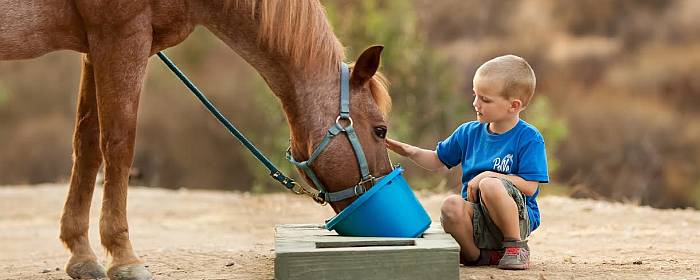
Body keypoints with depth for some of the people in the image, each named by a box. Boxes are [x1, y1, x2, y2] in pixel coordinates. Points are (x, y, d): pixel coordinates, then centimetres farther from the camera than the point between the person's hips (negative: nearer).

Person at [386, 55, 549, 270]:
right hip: (478, 219, 4)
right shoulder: (469, 133, 10)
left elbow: (530, 186, -13)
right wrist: (412, 152, 5)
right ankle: (475, 255, -7)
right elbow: (439, 161, 23)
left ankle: (516, 245, -13)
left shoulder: (529, 138, -6)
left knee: (490, 185, -35)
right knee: (451, 206, -30)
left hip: (517, 218, -4)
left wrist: (488, 176, -17)